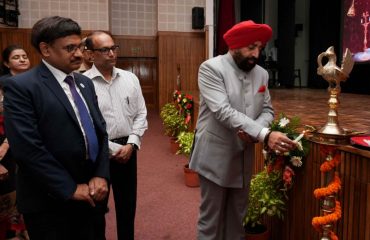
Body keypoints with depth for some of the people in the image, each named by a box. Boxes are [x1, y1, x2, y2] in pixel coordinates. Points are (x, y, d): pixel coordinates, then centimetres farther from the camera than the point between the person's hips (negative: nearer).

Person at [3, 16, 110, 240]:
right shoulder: (20, 86, -12)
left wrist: (101, 176, -5)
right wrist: (70, 189, -15)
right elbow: (28, 149, -19)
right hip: (51, 203, -6)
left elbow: (101, 132, 8)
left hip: (91, 194, 6)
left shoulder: (85, 83, 9)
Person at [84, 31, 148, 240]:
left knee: (127, 204, 17)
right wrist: (111, 149, -12)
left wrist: (131, 145, -7)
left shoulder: (130, 79, 4)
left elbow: (141, 114, 5)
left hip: (127, 149, 4)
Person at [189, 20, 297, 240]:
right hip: (215, 158, -5)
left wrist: (254, 133, -15)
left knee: (237, 218, 18)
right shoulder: (211, 68, -14)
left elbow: (268, 110, 9)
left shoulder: (262, 74, 5)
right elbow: (223, 111, -25)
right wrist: (265, 134, -32)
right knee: (211, 219, 7)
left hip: (244, 158, 6)